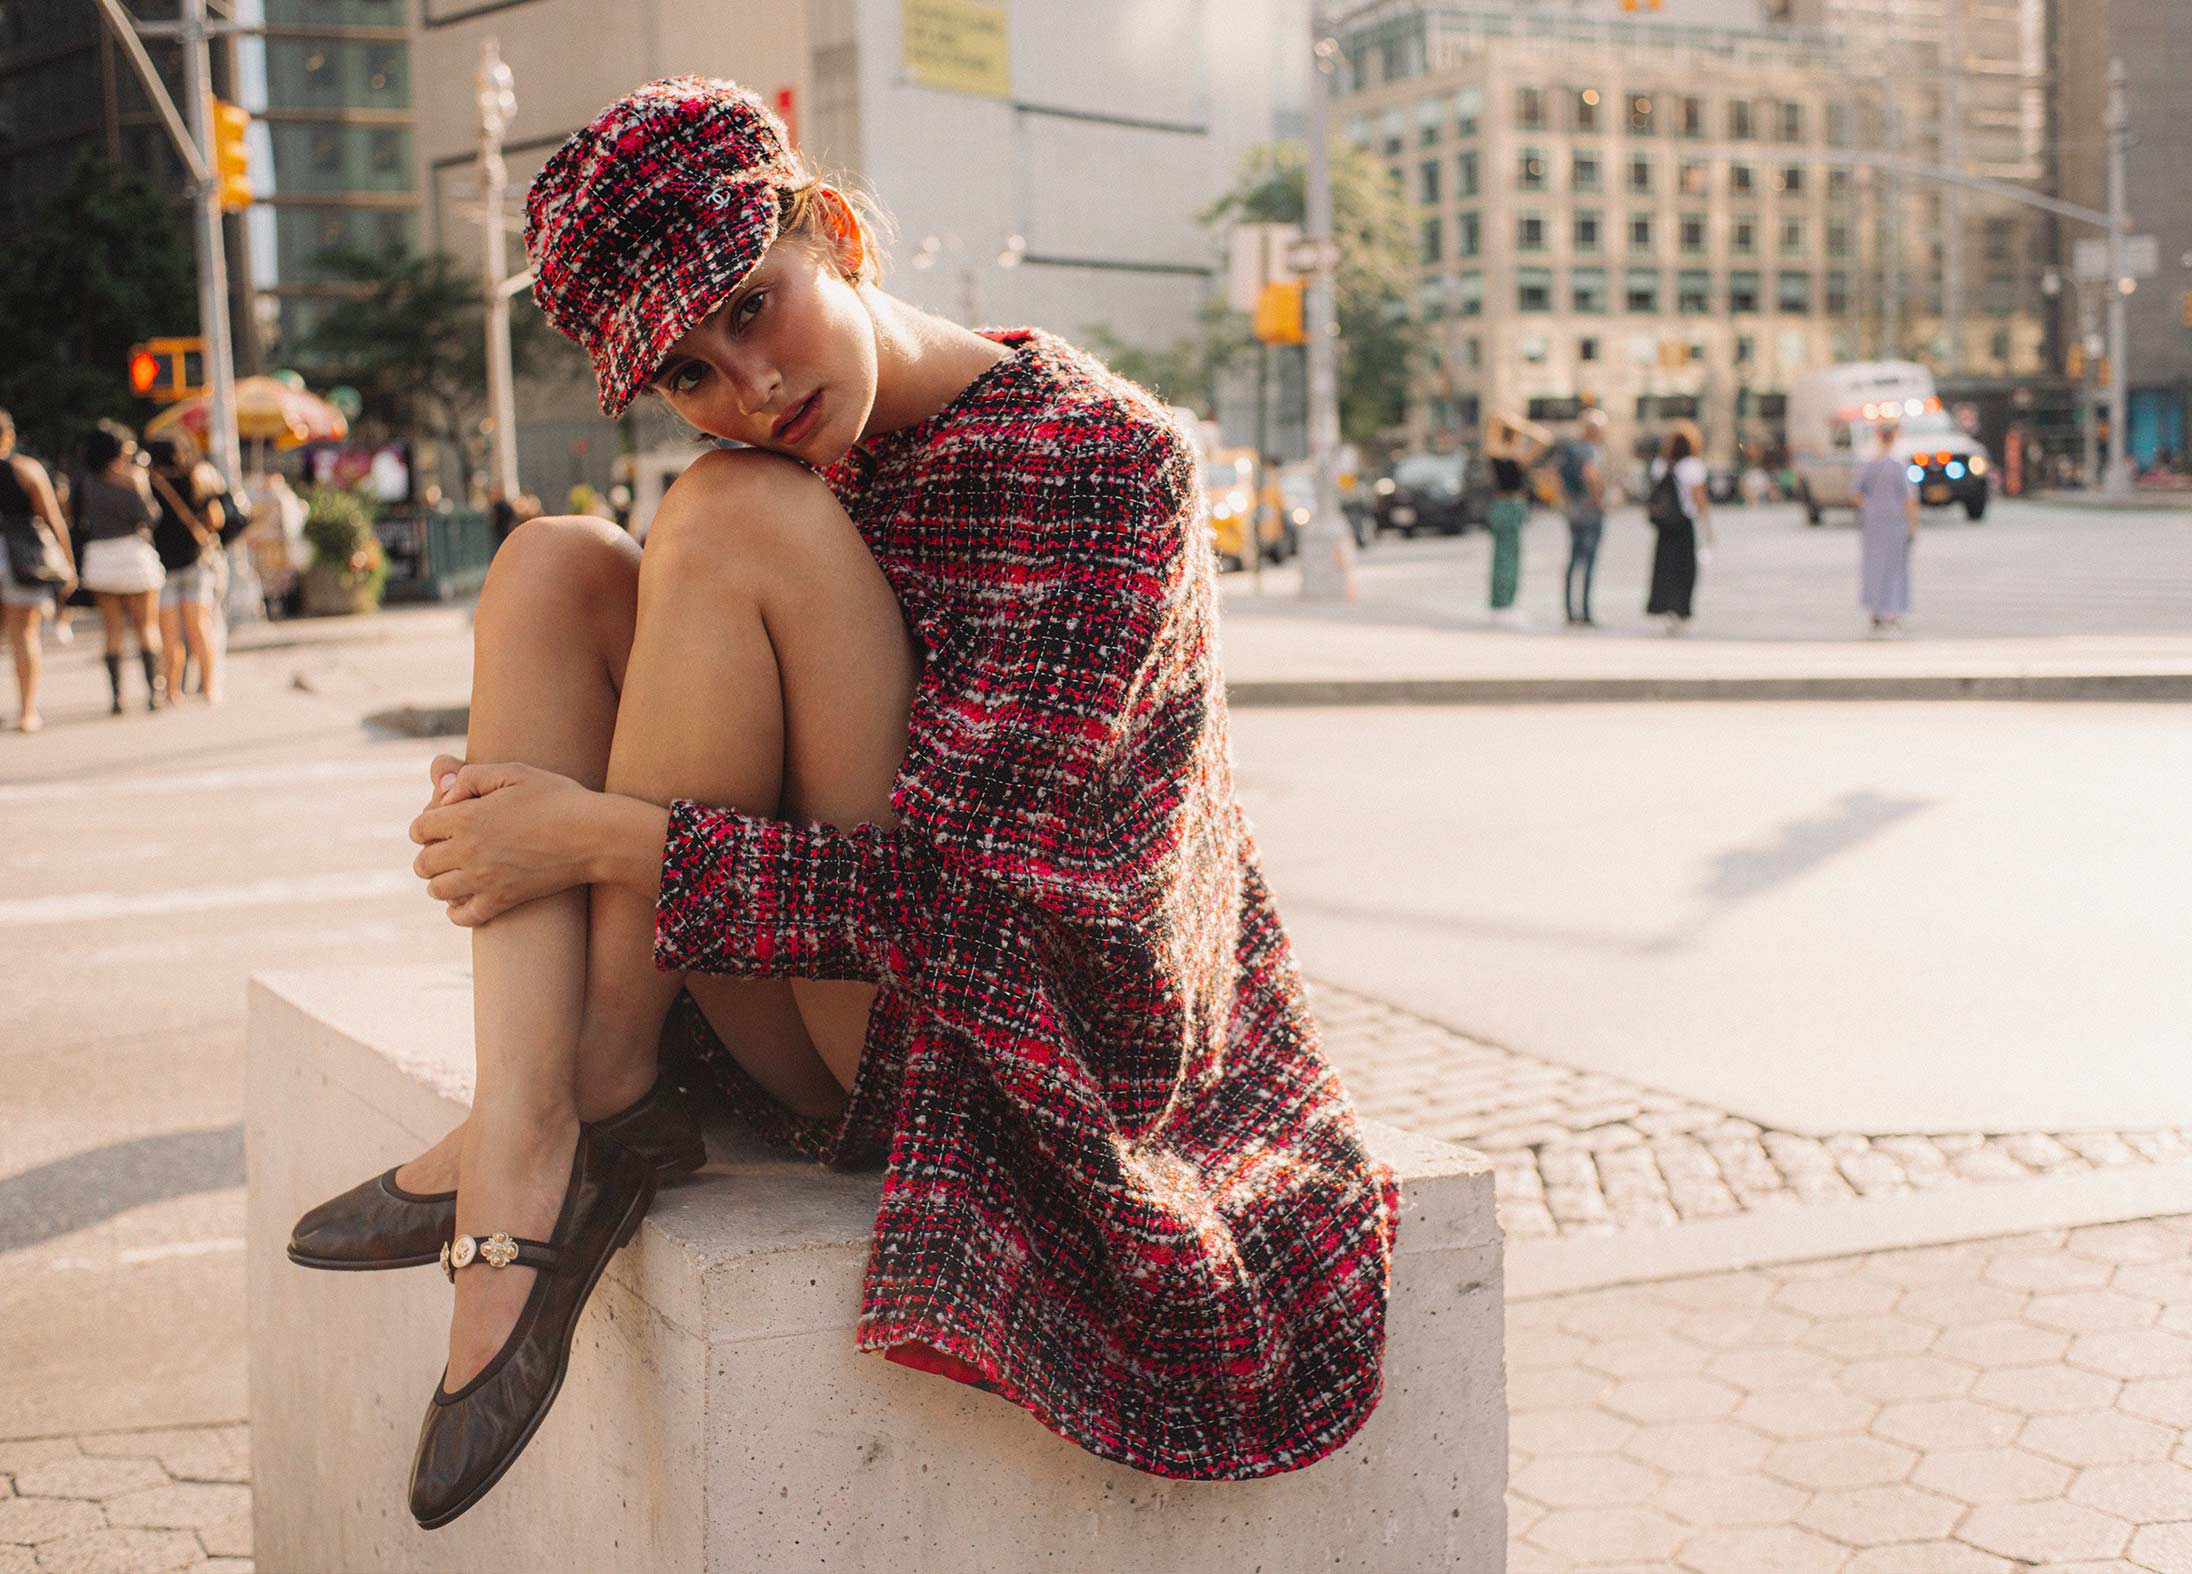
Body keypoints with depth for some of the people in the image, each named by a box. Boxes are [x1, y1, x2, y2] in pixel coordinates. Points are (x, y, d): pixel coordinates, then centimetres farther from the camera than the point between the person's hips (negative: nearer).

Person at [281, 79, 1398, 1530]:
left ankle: (600, 1104, -12)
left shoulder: (1099, 461, -15)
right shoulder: (812, 462, 9)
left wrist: (595, 833, -19)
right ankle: (523, 1153, -22)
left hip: (1013, 1044, -8)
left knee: (735, 519, -20)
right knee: (555, 562, -5)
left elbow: (965, 880, -22)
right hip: (812, 1015, 8)